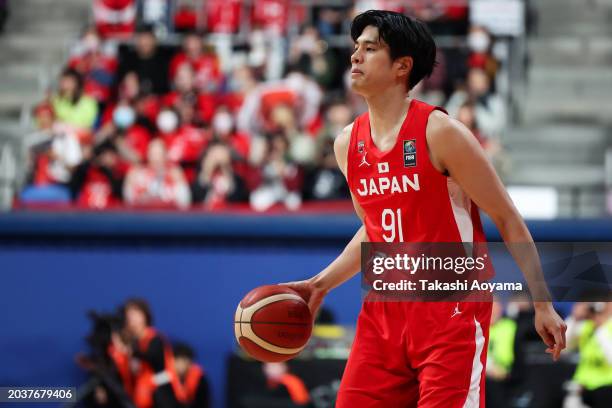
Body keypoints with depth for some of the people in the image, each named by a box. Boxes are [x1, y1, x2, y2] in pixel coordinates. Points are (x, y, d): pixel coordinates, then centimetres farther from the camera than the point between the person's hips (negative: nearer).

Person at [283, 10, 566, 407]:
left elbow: (507, 218, -8)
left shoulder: (440, 132, -12)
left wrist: (543, 304, -10)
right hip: (385, 310, 6)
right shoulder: (348, 144, 7)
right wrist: (321, 284, 13)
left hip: (452, 310, -6)